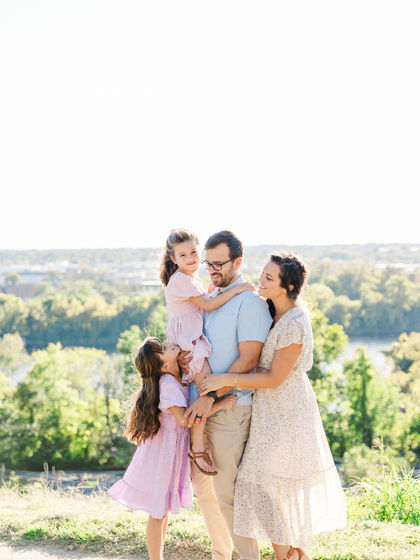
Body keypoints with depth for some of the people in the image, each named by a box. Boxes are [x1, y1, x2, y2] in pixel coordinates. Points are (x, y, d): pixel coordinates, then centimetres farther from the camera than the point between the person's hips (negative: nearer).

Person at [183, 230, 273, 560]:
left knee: (227, 494, -5)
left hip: (229, 409, -8)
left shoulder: (250, 301, -9)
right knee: (202, 487, 14)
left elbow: (248, 361, -15)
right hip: (202, 408, 8)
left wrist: (210, 398, -17)